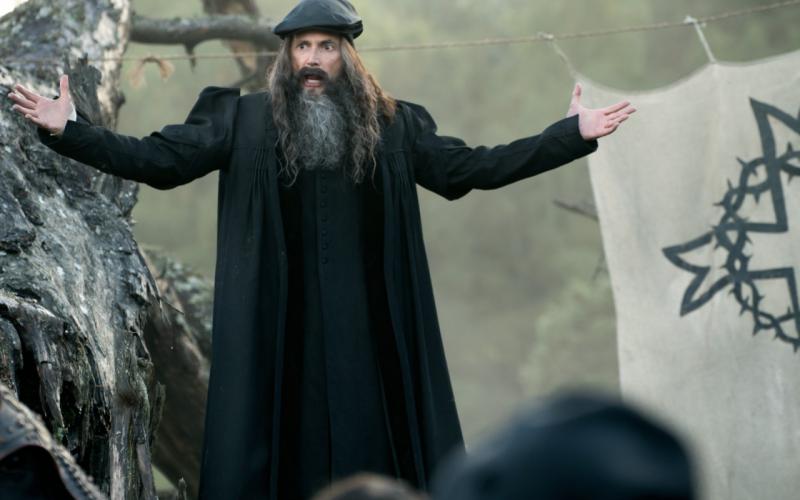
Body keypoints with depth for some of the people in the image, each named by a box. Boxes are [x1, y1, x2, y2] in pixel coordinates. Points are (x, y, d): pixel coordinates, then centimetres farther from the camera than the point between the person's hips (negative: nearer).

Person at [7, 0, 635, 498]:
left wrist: (574, 134, 6)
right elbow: (157, 159, 0)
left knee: (369, 441, 3)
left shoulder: (392, 125, 6)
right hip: (278, 325, -1)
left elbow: (473, 166, 10)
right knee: (283, 443, 1)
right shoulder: (244, 121, 2)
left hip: (366, 324, 1)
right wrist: (66, 131, -9)